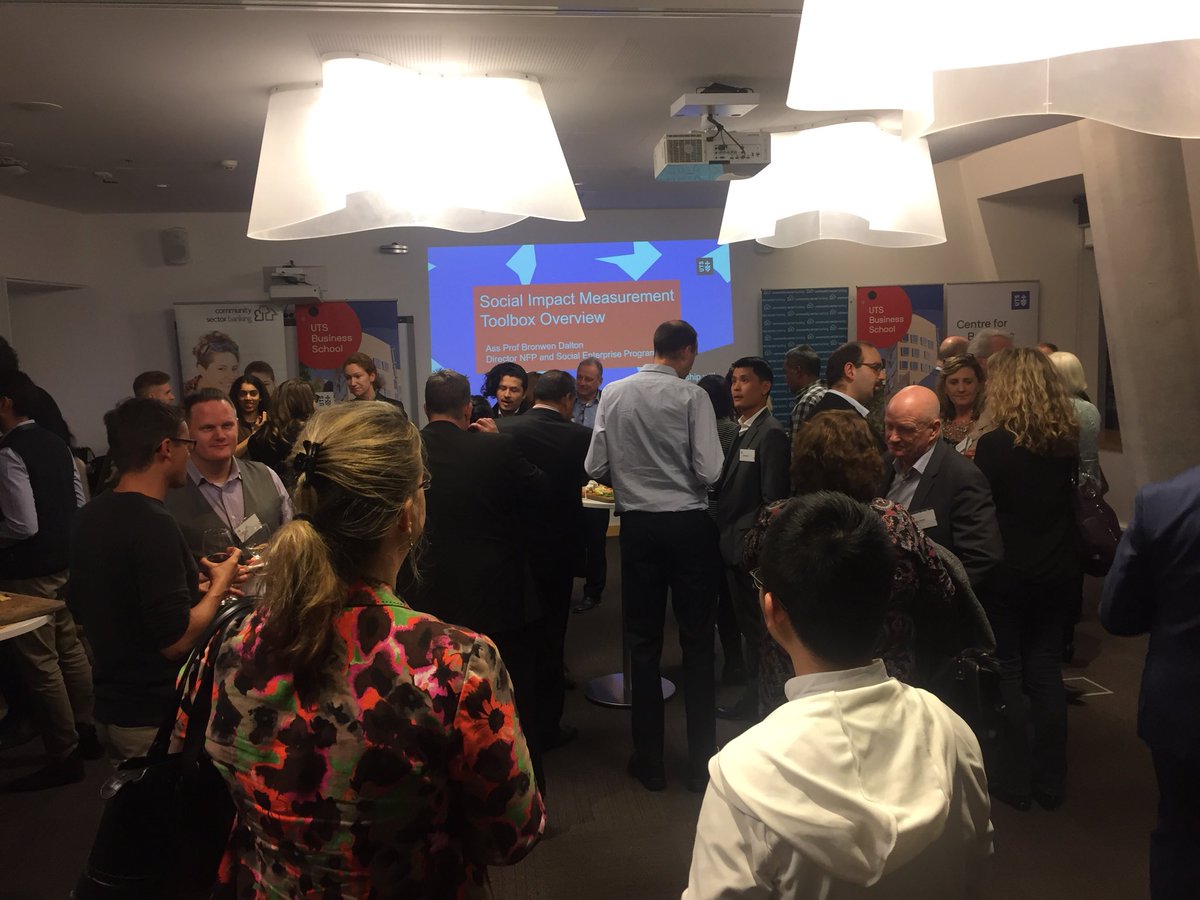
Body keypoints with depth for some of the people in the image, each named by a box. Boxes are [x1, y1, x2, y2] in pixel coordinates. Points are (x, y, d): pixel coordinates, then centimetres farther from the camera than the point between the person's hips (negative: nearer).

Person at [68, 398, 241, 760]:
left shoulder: (89, 516, 2)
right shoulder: (154, 525, -24)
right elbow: (175, 640, -26)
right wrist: (218, 587, -9)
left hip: (110, 709, 8)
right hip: (156, 718, -8)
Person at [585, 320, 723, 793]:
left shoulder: (613, 394, -1)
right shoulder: (692, 396, -10)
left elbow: (596, 468, -1)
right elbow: (709, 472, -14)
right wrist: (682, 477, 9)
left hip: (638, 525, 3)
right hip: (689, 524, -2)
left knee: (644, 643, 12)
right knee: (697, 642, 10)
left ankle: (649, 762, 21)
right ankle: (701, 763, 17)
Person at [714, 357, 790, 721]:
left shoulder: (771, 433, -13)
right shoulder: (741, 430, 14)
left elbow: (773, 500, -17)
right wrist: (726, 537, 7)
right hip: (735, 547, 8)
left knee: (758, 628, 3)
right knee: (748, 627, 16)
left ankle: (760, 702, 16)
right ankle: (752, 699, 27)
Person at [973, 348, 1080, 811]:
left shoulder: (994, 445, -18)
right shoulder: (1069, 441, -1)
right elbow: (1072, 499, 11)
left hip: (1008, 575, -5)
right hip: (1058, 572, 5)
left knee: (1008, 671, 9)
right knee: (1046, 668, 15)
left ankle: (1014, 780, 18)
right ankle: (1051, 780, 24)